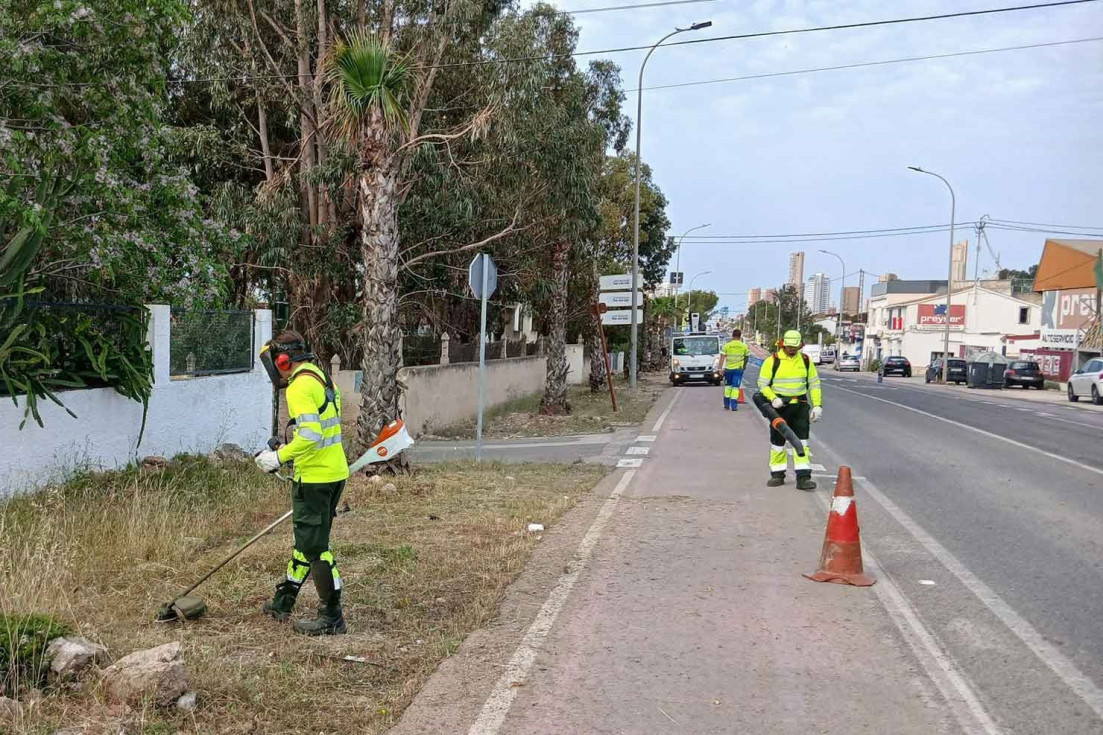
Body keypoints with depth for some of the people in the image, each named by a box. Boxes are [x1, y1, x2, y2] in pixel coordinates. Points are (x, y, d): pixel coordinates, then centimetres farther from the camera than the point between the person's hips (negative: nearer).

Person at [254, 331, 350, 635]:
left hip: (315, 478, -10)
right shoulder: (323, 380, 14)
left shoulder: (299, 387, -16)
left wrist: (279, 457, -15)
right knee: (307, 539, 19)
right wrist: (288, 449, 18)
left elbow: (311, 436, -26)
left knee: (315, 546, -1)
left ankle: (332, 617, 5)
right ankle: (283, 601, 33)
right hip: (335, 473, 10)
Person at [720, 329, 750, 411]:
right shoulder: (744, 346, 1)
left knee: (728, 386, 16)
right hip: (739, 369, 0)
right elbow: (746, 358, 12)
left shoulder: (726, 345, -4)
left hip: (728, 368, 1)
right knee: (735, 387, 1)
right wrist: (744, 366, 29)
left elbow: (723, 357, -8)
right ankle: (734, 406, -6)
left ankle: (726, 405, 19)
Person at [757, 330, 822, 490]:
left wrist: (817, 405, 4)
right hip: (780, 406, -2)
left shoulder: (805, 360, 5)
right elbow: (762, 383, -2)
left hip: (800, 406, 2)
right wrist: (773, 398, -18)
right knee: (778, 442, 7)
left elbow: (814, 383, 11)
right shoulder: (772, 360, -5)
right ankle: (777, 475, 20)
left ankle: (803, 477, -4)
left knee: (801, 441, -3)